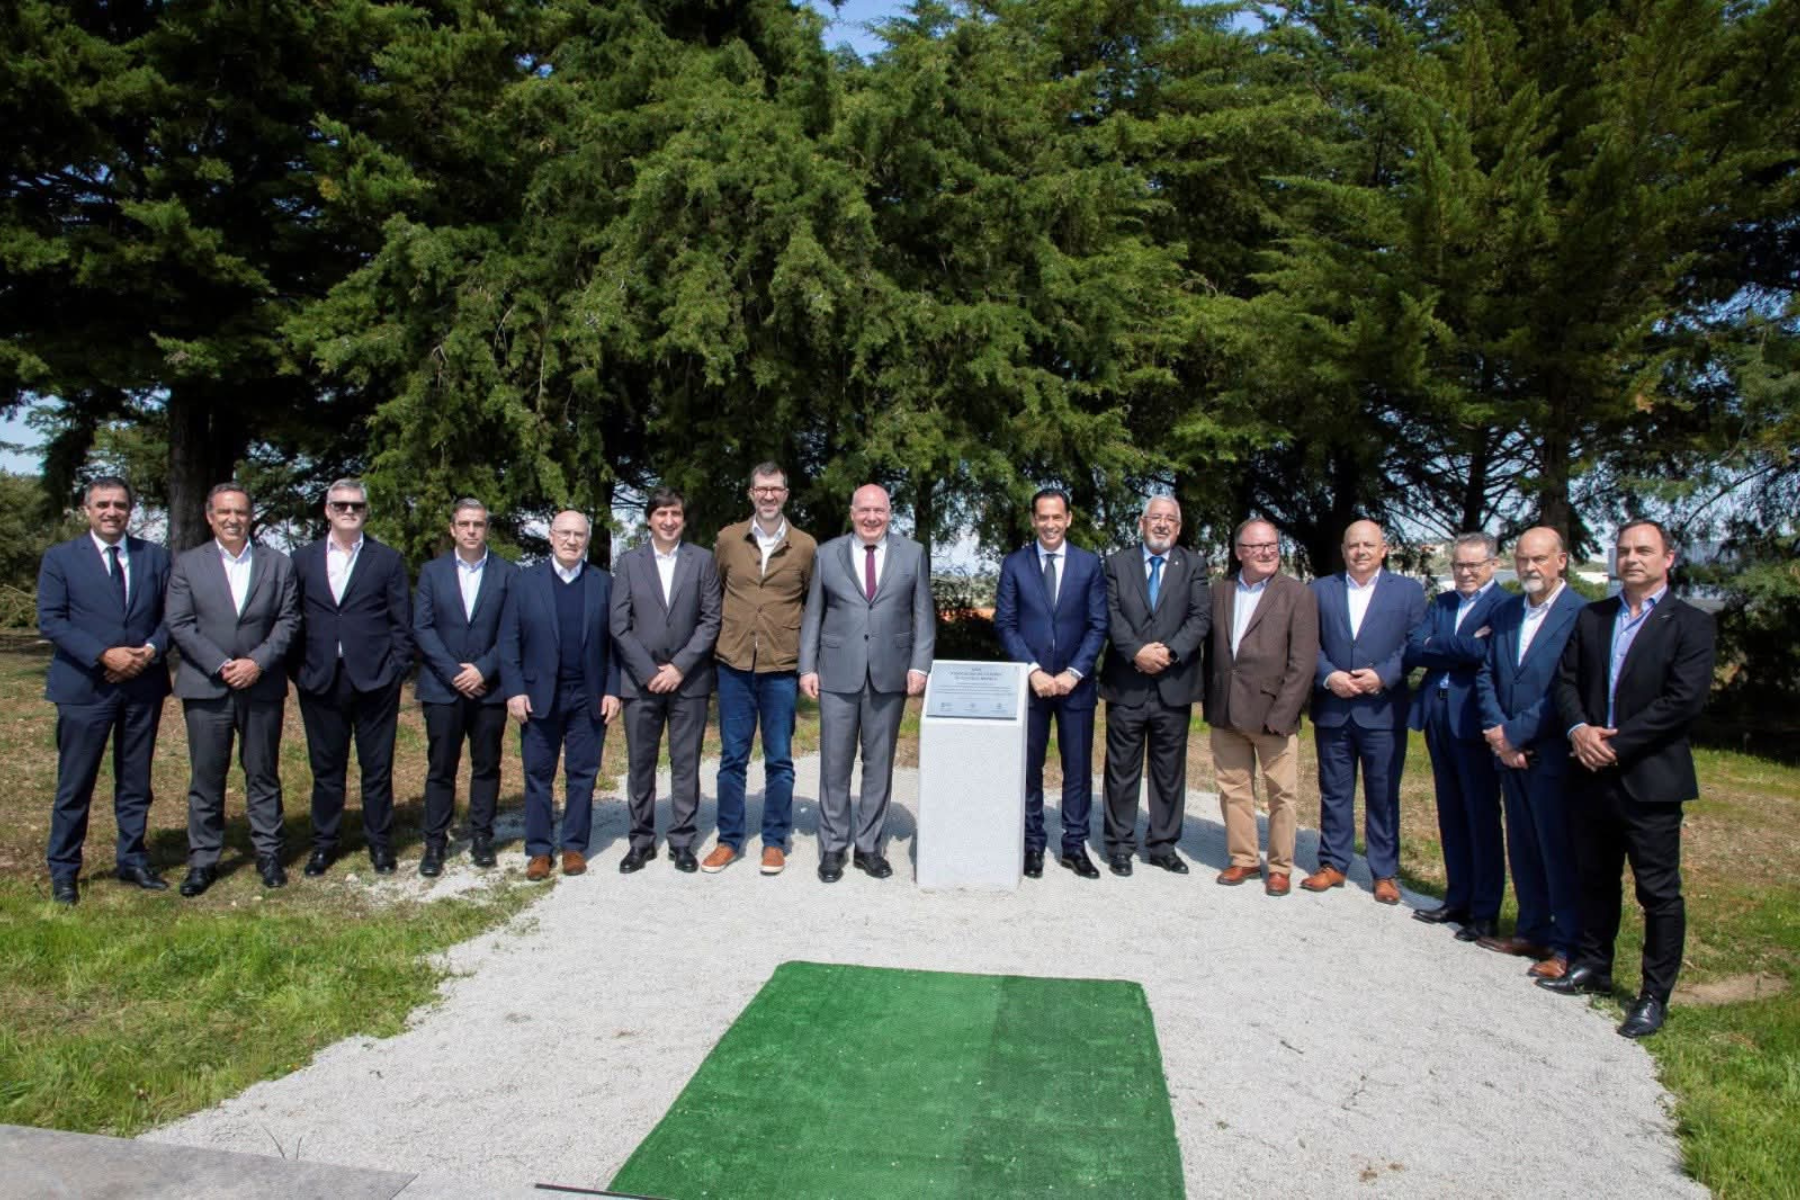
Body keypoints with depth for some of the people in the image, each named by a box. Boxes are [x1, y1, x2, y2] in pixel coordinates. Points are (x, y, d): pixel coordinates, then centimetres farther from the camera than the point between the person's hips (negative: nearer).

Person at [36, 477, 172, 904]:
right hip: (85, 687, -2)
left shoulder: (155, 557, 8)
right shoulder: (59, 558, 1)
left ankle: (132, 859, 23)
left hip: (144, 685, 3)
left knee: (135, 782, 11)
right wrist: (104, 655, -17)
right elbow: (50, 621, -6)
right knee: (74, 784, 4)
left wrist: (152, 650, -11)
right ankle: (63, 870, 17)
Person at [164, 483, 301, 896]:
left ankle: (268, 854, 17)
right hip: (206, 688, 0)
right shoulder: (187, 565, 5)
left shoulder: (278, 564, 7)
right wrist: (220, 666, -12)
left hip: (262, 687, 0)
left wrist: (257, 662, -11)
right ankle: (203, 860, 16)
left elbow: (288, 621, 2)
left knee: (263, 776, 8)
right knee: (206, 779, 6)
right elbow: (179, 624, -2)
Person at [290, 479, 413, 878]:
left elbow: (402, 622, 2)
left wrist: (395, 669, -5)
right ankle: (324, 842, 24)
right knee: (326, 767, 11)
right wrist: (298, 669, 0)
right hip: (320, 681, 2)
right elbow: (292, 620, 8)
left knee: (377, 768, 6)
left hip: (374, 680, -1)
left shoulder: (387, 560, 4)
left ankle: (380, 842, 18)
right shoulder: (304, 559, 9)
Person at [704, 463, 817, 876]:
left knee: (779, 760, 6)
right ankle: (729, 840, 18)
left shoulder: (805, 546, 1)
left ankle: (775, 842, 17)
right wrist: (718, 642, 11)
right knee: (732, 757, 7)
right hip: (733, 664, 1)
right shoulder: (728, 539, 4)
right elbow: (713, 595, 15)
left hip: (781, 667, -1)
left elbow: (814, 606, 8)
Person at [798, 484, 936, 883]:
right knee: (835, 763, 3)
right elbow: (813, 615, 7)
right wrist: (807, 667, 0)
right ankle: (833, 847, 14)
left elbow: (924, 614, 5)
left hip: (890, 674, 0)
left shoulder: (912, 554, 5)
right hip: (838, 674, 0)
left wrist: (919, 665, -5)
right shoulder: (827, 554, 6)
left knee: (879, 763, 7)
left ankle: (869, 846, 17)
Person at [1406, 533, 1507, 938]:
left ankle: (1486, 912, 11)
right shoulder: (1440, 603, 13)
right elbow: (1413, 651, -1)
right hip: (1437, 718, 7)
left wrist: (1439, 646, -9)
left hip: (1474, 722, -7)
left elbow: (1485, 652, -24)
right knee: (1451, 815, 15)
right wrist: (1464, 647, -14)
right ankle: (1458, 899, 26)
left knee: (1482, 817, 2)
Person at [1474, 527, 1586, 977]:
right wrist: (1498, 735, -6)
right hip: (1510, 753, 6)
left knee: (1559, 851, 2)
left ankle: (1566, 947, 13)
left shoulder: (1581, 615, -11)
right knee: (1522, 849, 15)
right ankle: (1532, 931, 27)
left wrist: (1513, 732, -15)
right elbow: (1486, 676, 8)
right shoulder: (1504, 612, 10)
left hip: (1552, 754, -6)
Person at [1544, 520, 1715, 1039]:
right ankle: (1593, 966, 33)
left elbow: (1684, 700, -14)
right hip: (1594, 774, 5)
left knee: (1659, 892, 3)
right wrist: (1579, 729, -10)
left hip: (1650, 777, -5)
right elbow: (1566, 680, 8)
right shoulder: (1591, 618, 10)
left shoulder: (1689, 624, -5)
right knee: (1595, 879, 17)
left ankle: (1654, 995, 14)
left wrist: (1615, 743, -17)